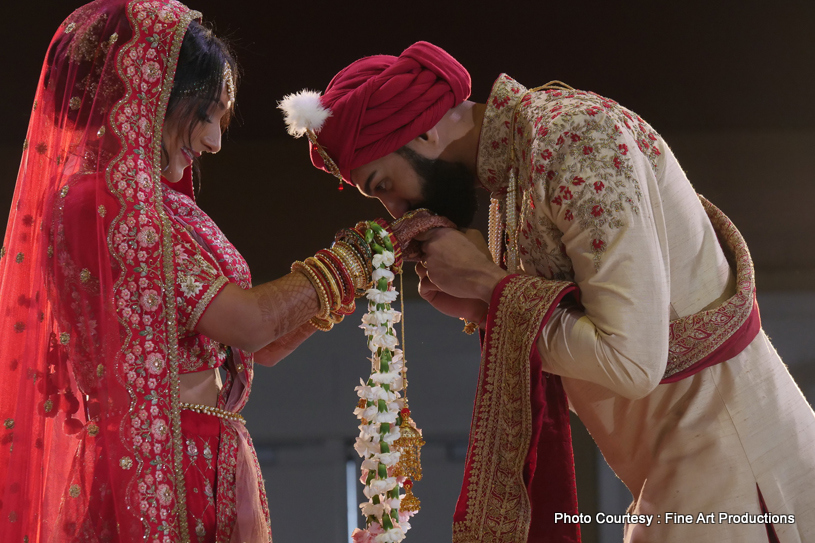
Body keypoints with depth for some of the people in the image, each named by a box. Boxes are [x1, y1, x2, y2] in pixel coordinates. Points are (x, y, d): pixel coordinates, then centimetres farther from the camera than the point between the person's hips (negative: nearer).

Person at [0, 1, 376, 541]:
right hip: (155, 472, -9)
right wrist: (356, 258, -2)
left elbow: (260, 348, 15)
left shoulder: (159, 207, 15)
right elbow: (249, 323, -16)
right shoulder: (98, 202, -13)